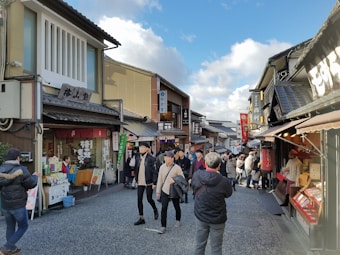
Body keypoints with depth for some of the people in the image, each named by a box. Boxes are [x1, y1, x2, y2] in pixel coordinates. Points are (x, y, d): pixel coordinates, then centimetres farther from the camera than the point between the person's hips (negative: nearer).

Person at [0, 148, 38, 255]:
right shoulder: (21, 170, -20)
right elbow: (31, 184, -11)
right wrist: (35, 176, 7)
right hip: (18, 205, -5)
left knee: (10, 227, 21)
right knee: (23, 227, 13)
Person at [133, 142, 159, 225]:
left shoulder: (151, 158, -10)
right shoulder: (138, 157, 5)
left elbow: (154, 171, -10)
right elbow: (136, 169, 12)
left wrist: (154, 183, -12)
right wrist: (136, 180, 10)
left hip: (148, 182, -5)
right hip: (140, 182, 5)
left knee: (149, 199, 5)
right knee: (139, 200, 4)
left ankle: (155, 210, 36)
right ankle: (141, 218, 14)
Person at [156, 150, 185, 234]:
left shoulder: (177, 168, -12)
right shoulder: (162, 167, -2)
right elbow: (159, 180, 4)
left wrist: (175, 180, -29)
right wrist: (158, 191, 6)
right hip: (165, 191, 2)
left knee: (177, 207, 16)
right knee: (164, 208, -6)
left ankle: (178, 220, 41)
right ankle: (163, 226, 3)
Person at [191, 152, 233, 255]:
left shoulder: (196, 175, -14)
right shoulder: (223, 181, -26)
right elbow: (228, 194, -4)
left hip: (200, 216, 3)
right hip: (217, 219, -3)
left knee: (199, 245, 19)